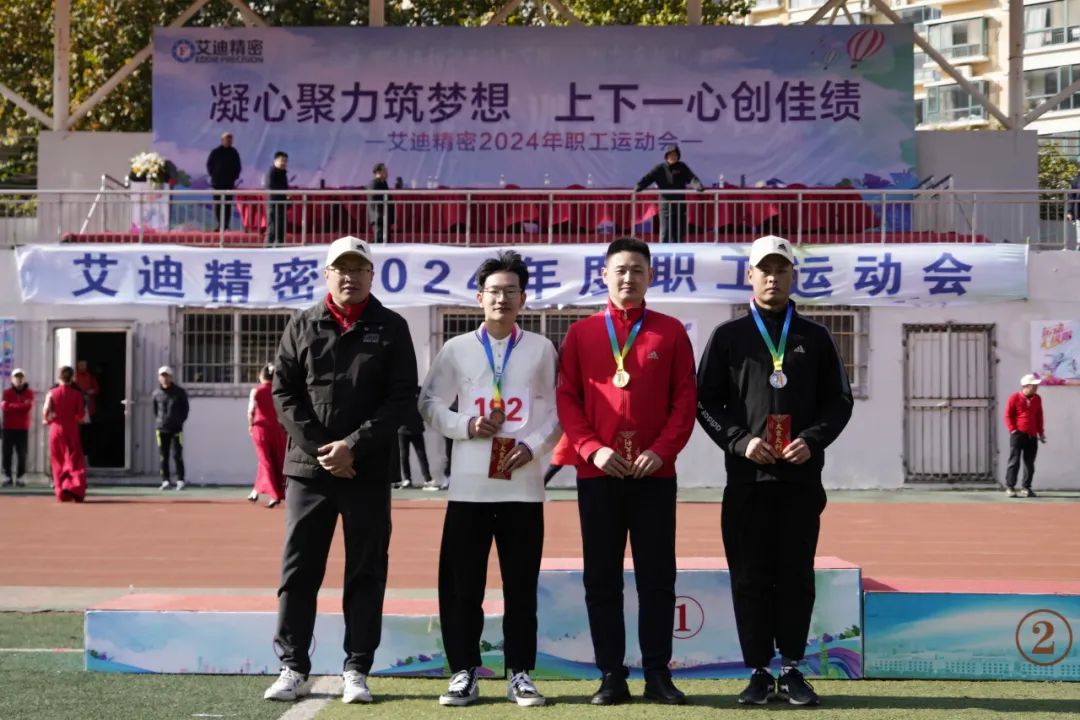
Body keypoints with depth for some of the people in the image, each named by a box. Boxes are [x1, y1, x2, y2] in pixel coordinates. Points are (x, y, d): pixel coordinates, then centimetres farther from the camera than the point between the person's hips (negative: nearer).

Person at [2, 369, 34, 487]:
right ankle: (8, 477, 5)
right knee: (7, 453, -2)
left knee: (22, 454, -4)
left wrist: (11, 406, -9)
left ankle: (19, 477, 1)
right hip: (8, 427, 1)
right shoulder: (7, 392, 7)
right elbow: (4, 406, -10)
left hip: (22, 428, -1)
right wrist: (21, 406, -17)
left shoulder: (29, 393, 5)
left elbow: (28, 407, -11)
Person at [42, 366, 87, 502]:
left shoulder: (52, 393, -1)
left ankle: (61, 492, 8)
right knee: (74, 461, 3)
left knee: (58, 462, 10)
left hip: (56, 428, 1)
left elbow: (46, 410, -14)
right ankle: (75, 489, -13)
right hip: (72, 429, -1)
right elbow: (81, 415, -6)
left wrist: (46, 420, 6)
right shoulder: (77, 394, -2)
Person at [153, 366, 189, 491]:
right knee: (163, 456, 4)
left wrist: (180, 421, 0)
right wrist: (158, 421, 8)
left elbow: (185, 408, 5)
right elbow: (155, 410, 16)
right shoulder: (156, 393, 5)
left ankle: (180, 480, 2)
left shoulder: (179, 392, -2)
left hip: (176, 428, -2)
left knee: (177, 455, -5)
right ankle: (165, 481, 9)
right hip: (161, 428, 2)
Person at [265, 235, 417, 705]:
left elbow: (403, 399, -2)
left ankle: (357, 671, 9)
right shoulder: (302, 327, 8)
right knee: (298, 572, 3)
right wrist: (320, 448, -9)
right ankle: (293, 669, 10)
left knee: (366, 573, 3)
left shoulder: (391, 328, 4)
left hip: (368, 471, -1)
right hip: (308, 468, 1)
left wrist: (353, 446, -12)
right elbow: (283, 394, 3)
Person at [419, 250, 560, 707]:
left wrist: (532, 446, -9)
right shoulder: (457, 349, 7)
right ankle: (464, 673, 11)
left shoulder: (541, 349, 7)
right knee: (461, 584, 1)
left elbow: (557, 411, 7)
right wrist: (466, 426, -8)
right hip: (469, 486, 0)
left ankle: (520, 674, 12)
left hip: (523, 485, 0)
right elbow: (429, 403, 8)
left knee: (521, 584, 4)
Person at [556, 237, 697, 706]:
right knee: (601, 579, 3)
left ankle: (658, 673, 10)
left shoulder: (670, 332, 5)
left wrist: (662, 450, -11)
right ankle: (612, 676, 10)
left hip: (655, 474, 0)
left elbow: (685, 399, 2)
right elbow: (566, 398, 3)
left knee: (657, 577, 3)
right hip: (597, 474, 1)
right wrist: (591, 448, -10)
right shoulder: (581, 333, 7)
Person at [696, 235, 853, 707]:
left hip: (801, 477, 1)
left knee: (796, 576, 3)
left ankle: (792, 670, 12)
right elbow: (705, 402, 4)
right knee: (750, 578, 1)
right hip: (747, 477, -1)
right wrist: (740, 440, -11)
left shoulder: (815, 339, 11)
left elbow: (839, 402, 9)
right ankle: (759, 672, 9)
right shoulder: (728, 337, 7)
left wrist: (813, 440, -8)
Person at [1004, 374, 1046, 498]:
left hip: (1032, 436, 5)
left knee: (1030, 463, 6)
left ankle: (1026, 488, 13)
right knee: (1014, 461, -5)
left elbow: (1039, 416, 18)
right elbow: (1008, 415, -4)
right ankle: (1010, 487, -1)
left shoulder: (1037, 399, 10)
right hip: (1018, 435, -5)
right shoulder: (1014, 398, -5)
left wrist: (1040, 432, 14)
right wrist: (1013, 430, -11)